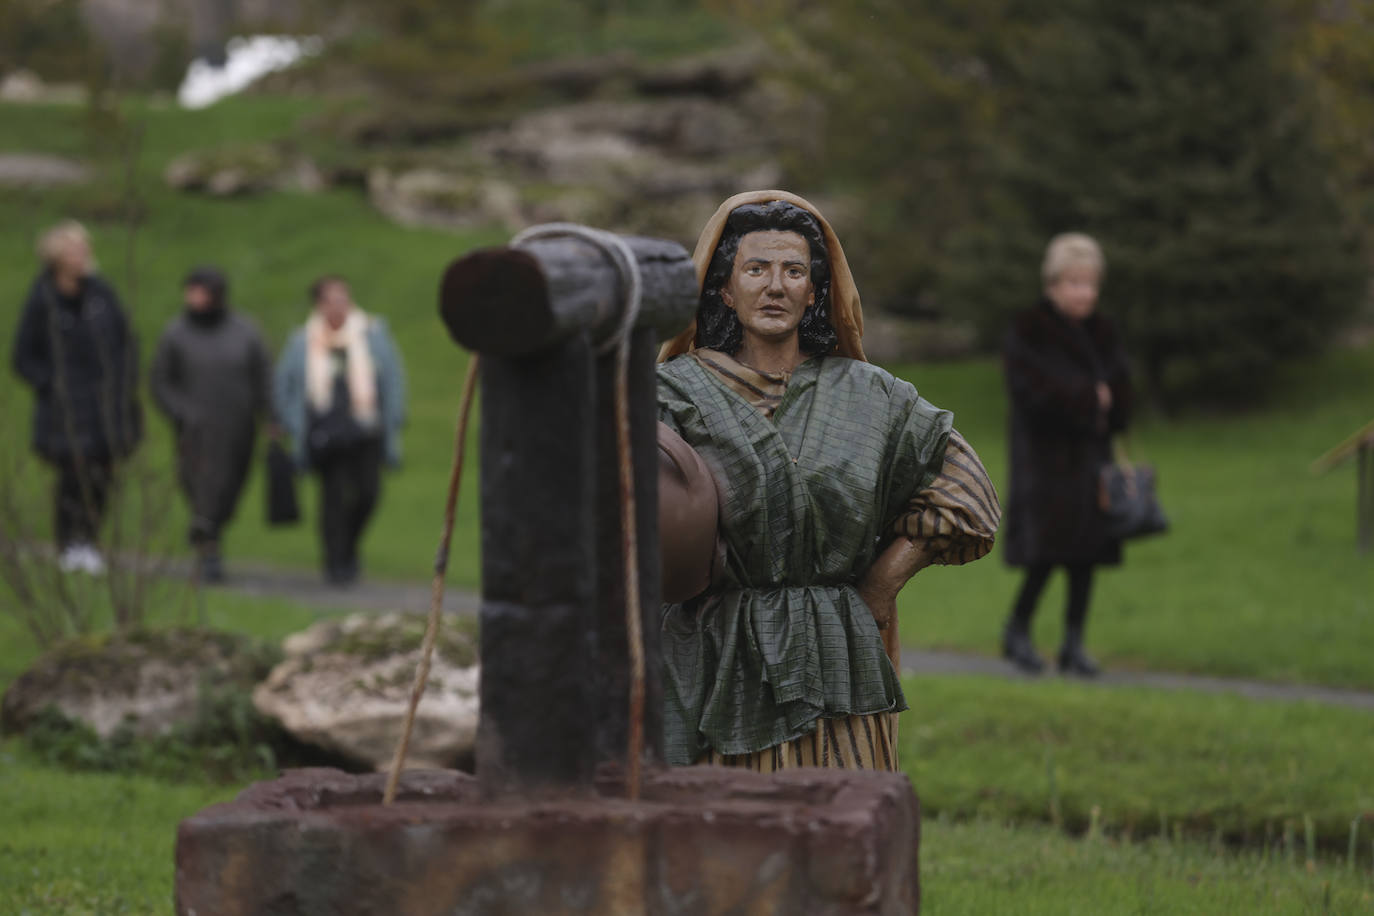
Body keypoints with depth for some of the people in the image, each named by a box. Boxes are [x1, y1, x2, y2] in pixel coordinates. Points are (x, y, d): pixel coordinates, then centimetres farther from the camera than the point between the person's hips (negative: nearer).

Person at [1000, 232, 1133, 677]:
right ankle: (1017, 630, 7)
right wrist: (1090, 399, -11)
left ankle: (1074, 644, 8)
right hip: (1047, 457, -5)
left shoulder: (1101, 333, 12)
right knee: (1047, 551, -11)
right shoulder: (1027, 334, -5)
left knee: (1086, 555, 2)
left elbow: (1119, 392, 8)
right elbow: (1034, 391, -15)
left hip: (1090, 456, 5)